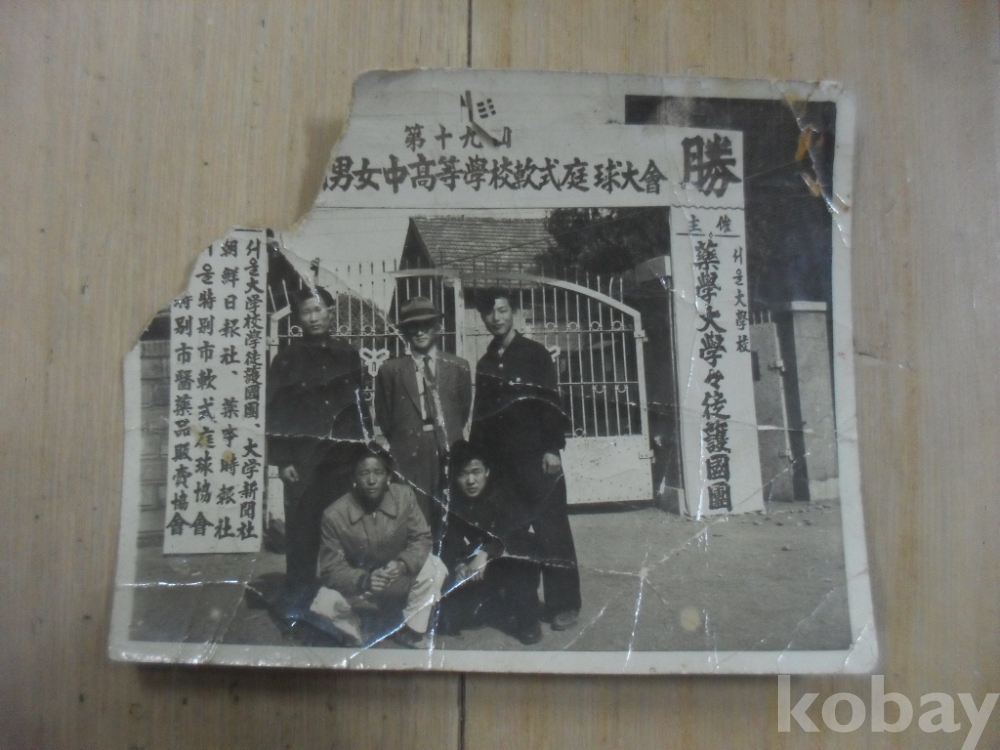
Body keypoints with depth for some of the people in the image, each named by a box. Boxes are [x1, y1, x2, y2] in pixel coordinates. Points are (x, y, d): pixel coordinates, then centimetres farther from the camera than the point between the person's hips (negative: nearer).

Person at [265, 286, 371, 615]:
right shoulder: (288, 359, 5)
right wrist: (282, 460, -5)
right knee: (302, 529, 0)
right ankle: (297, 598, 13)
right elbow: (276, 413, 2)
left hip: (344, 457, 2)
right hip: (304, 459, -1)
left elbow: (361, 406, 13)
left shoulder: (348, 355, 11)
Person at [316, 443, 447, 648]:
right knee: (324, 606, -29)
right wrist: (363, 581, -38)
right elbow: (331, 569, -18)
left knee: (434, 567, -25)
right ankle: (353, 635, 6)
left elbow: (422, 539, -10)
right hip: (358, 587, -1)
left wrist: (403, 564, -31)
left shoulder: (404, 496, -18)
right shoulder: (335, 514, -23)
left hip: (399, 582, 2)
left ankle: (411, 633, -4)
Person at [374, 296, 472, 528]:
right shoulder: (390, 370, 7)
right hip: (410, 461, -1)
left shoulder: (458, 367, 10)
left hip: (449, 456, 1)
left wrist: (450, 438, 12)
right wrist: (391, 449, 7)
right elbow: (383, 421, 12)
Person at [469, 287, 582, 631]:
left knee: (551, 529, -3)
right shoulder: (485, 363, 15)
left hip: (536, 457, -5)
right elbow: (480, 415, 16)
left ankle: (563, 604, 4)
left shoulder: (534, 353, 2)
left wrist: (552, 449, -13)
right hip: (500, 461, 5)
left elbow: (552, 403, -5)